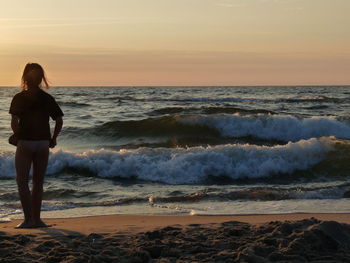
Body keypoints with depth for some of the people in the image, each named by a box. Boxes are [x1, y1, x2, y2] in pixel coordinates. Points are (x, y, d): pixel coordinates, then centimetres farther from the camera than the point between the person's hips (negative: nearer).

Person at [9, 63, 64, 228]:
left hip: (25, 143, -3)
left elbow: (14, 122, -14)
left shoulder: (19, 98, -6)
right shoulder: (48, 98, 3)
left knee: (22, 182, 5)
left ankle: (28, 219, -2)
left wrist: (17, 136, 3)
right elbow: (59, 121, -1)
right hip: (43, 144, 3)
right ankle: (36, 219, 16)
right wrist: (53, 139, 10)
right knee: (38, 182, 12)